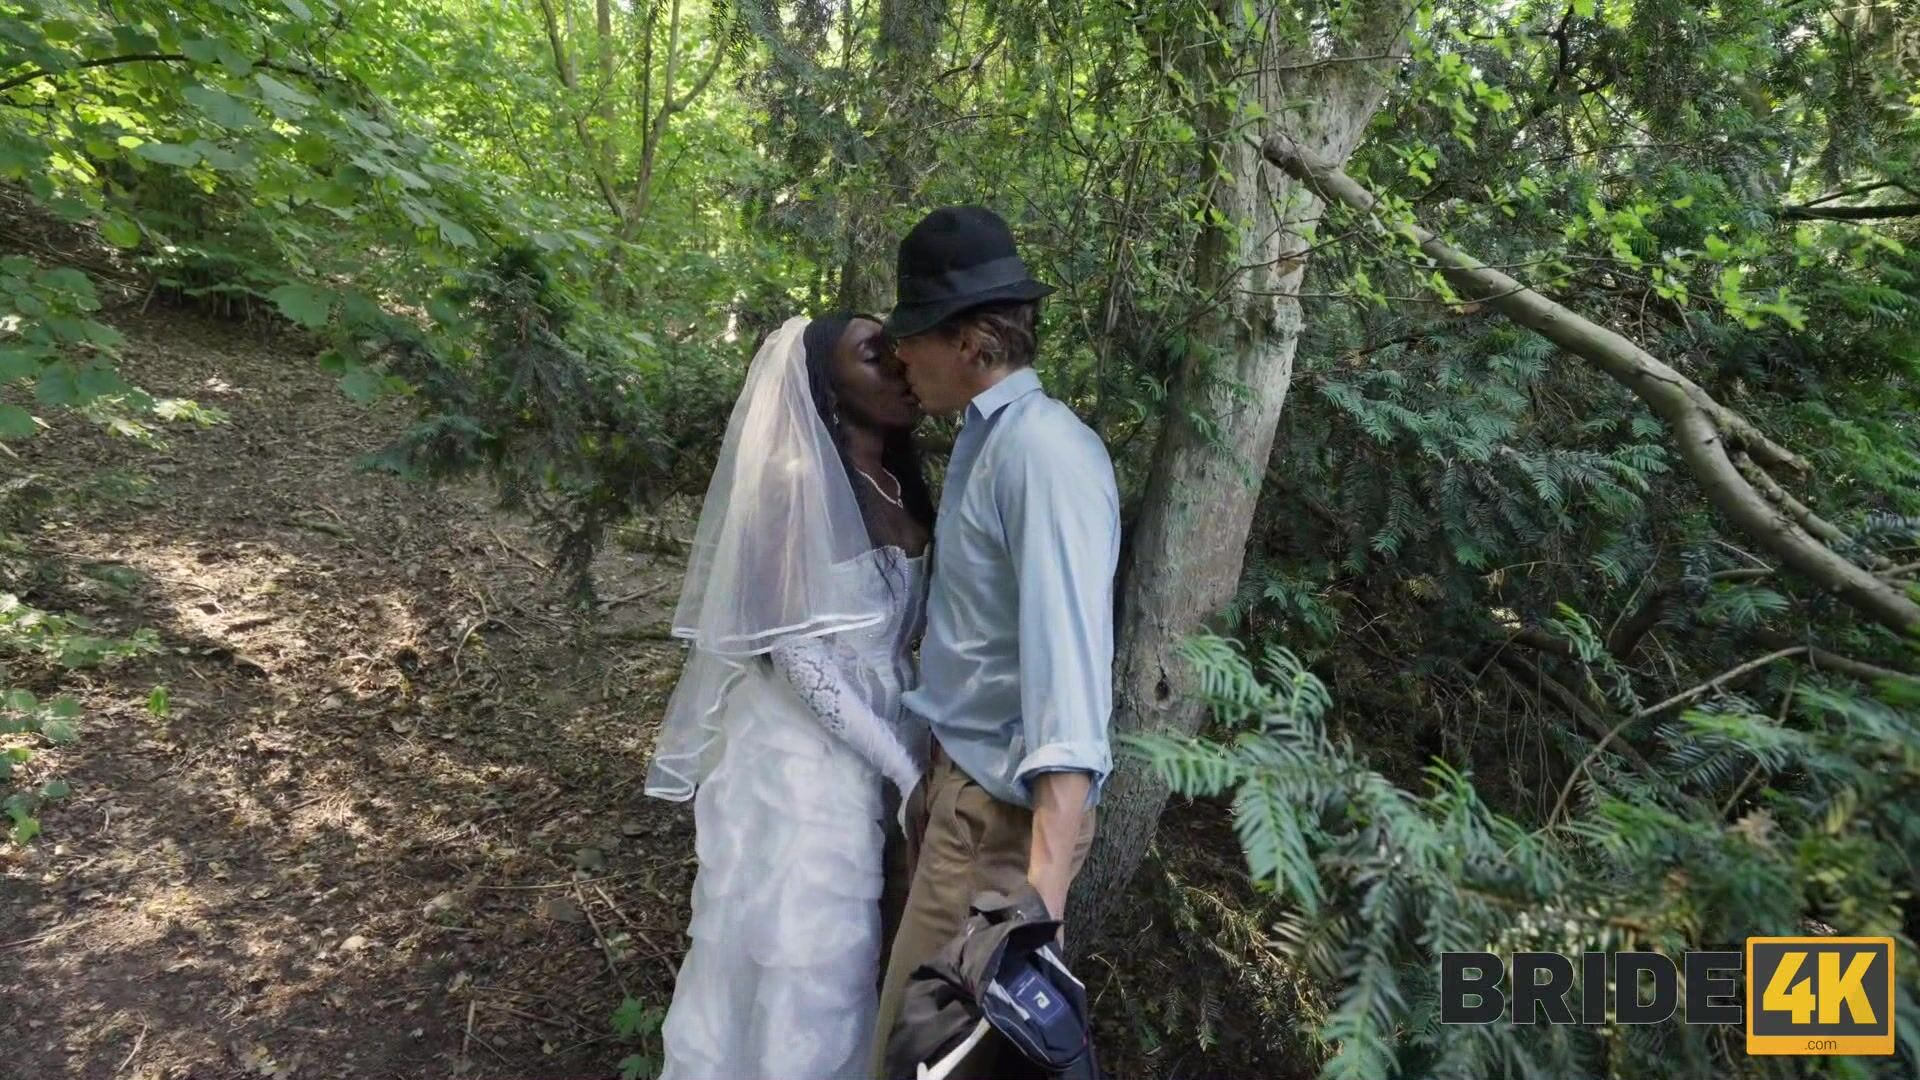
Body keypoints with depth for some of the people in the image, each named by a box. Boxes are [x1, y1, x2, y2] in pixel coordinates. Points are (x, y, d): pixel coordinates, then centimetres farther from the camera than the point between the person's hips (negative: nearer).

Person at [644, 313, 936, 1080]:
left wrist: (915, 753, 0)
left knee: (843, 943, 19)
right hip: (801, 754, -7)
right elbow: (795, 651, -19)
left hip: (874, 749, 7)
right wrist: (904, 766, -16)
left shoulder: (903, 487, 7)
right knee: (793, 945, 8)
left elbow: (905, 633, 10)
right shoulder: (798, 480, -17)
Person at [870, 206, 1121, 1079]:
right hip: (954, 776, 9)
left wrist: (1043, 883, -38)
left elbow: (1067, 655, -31)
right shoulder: (984, 437, 10)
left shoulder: (1046, 450, -21)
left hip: (1003, 803, -9)